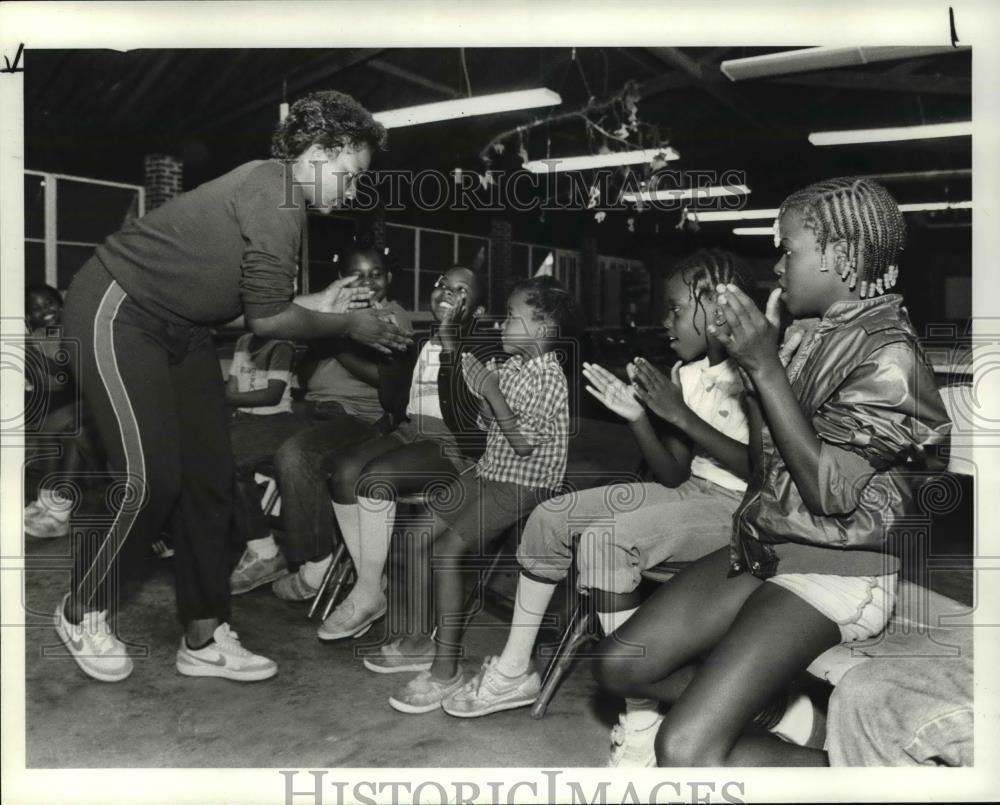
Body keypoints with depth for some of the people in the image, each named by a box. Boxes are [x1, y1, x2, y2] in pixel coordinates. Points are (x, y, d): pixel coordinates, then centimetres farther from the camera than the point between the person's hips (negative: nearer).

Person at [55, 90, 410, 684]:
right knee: (151, 477, -12)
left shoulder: (274, 193, 8)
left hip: (180, 327, 10)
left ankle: (205, 637, 12)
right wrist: (349, 326, -9)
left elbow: (256, 304, 7)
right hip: (118, 312, -9)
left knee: (210, 476, 3)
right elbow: (267, 319, -21)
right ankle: (83, 613, 14)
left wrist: (320, 304, 4)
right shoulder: (275, 191, -21)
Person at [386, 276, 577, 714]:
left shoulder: (550, 379, -15)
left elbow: (524, 442, -22)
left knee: (447, 550, -21)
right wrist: (478, 391, -3)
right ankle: (421, 640, 15)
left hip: (522, 485, -9)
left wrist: (492, 391, -22)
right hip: (488, 471, 9)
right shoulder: (508, 367, 8)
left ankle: (446, 669, -12)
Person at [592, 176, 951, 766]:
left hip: (833, 574, -8)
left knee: (686, 751, -19)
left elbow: (832, 491, -22)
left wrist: (766, 366, -20)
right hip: (764, 549, 8)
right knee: (620, 665, 0)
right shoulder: (819, 338, 9)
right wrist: (752, 357, 3)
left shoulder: (887, 354, -15)